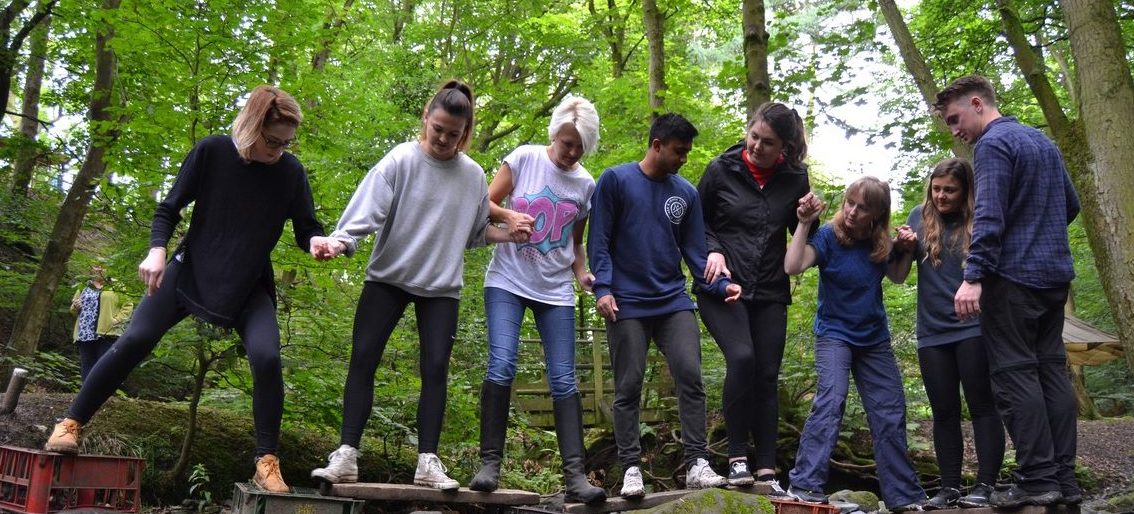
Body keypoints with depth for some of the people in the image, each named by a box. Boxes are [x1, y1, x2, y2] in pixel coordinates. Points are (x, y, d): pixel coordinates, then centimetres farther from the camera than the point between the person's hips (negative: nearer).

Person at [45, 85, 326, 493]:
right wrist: (157, 250, -21)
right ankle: (70, 424, 9)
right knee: (133, 342, -9)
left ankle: (267, 463, -11)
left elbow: (305, 228, -1)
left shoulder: (291, 172, -8)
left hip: (249, 287, 0)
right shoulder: (212, 152, -11)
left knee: (266, 358, -21)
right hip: (190, 271, 0)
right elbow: (169, 209, -5)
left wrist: (316, 242, -25)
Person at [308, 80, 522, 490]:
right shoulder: (400, 161, -9)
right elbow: (368, 209, -17)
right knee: (363, 359, -5)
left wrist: (508, 234, -5)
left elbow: (475, 232, 11)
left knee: (435, 368, -3)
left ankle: (428, 462, 1)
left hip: (442, 287, 2)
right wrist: (341, 241, -33)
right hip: (388, 278, -2)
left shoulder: (473, 176, 1)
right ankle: (346, 455, 0)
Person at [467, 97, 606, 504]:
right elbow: (485, 204, 1)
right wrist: (508, 216, -20)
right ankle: (490, 463, -6)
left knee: (564, 381, -4)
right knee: (501, 366, -17)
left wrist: (582, 274, -1)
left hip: (556, 290, 3)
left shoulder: (586, 185, 8)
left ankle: (575, 475, -6)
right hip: (508, 281, -2)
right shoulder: (525, 158, -1)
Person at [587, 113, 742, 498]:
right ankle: (631, 468, 7)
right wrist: (602, 288, -12)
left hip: (674, 303, 3)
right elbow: (599, 241, -2)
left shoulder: (686, 193, 10)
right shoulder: (616, 180, 0)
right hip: (627, 305, -3)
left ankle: (697, 464, -3)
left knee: (691, 377, -8)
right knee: (628, 388, 0)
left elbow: (694, 252, 9)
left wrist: (720, 285, -6)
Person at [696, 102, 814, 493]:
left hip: (770, 293, 3)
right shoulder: (722, 169, -3)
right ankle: (737, 457, -11)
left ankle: (766, 471, 7)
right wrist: (713, 251, -12)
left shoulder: (795, 178, 3)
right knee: (741, 357, -23)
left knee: (767, 376, 1)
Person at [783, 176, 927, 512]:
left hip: (875, 338, 5)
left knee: (891, 415, 7)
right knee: (831, 399, -26)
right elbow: (793, 267, -29)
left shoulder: (879, 242, -3)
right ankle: (804, 486, -25)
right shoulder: (829, 236, -15)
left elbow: (896, 276, 15)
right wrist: (804, 223, -32)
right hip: (834, 334, -5)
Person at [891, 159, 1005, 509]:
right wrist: (904, 247, -9)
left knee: (982, 405, -1)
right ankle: (949, 487, 14)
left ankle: (986, 485, 2)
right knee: (944, 412, 8)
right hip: (932, 333, 4)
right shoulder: (920, 217, 6)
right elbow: (899, 276, 8)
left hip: (974, 329, -3)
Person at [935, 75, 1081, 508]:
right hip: (1055, 274, 9)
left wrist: (974, 276, -26)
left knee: (1014, 375, -5)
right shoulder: (1043, 141, 18)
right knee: (1051, 370, 9)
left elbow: (989, 216, -22)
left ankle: (1039, 479, -6)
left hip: (1013, 277, -9)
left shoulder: (993, 144, -10)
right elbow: (1071, 205, 25)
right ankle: (1064, 478, 11)